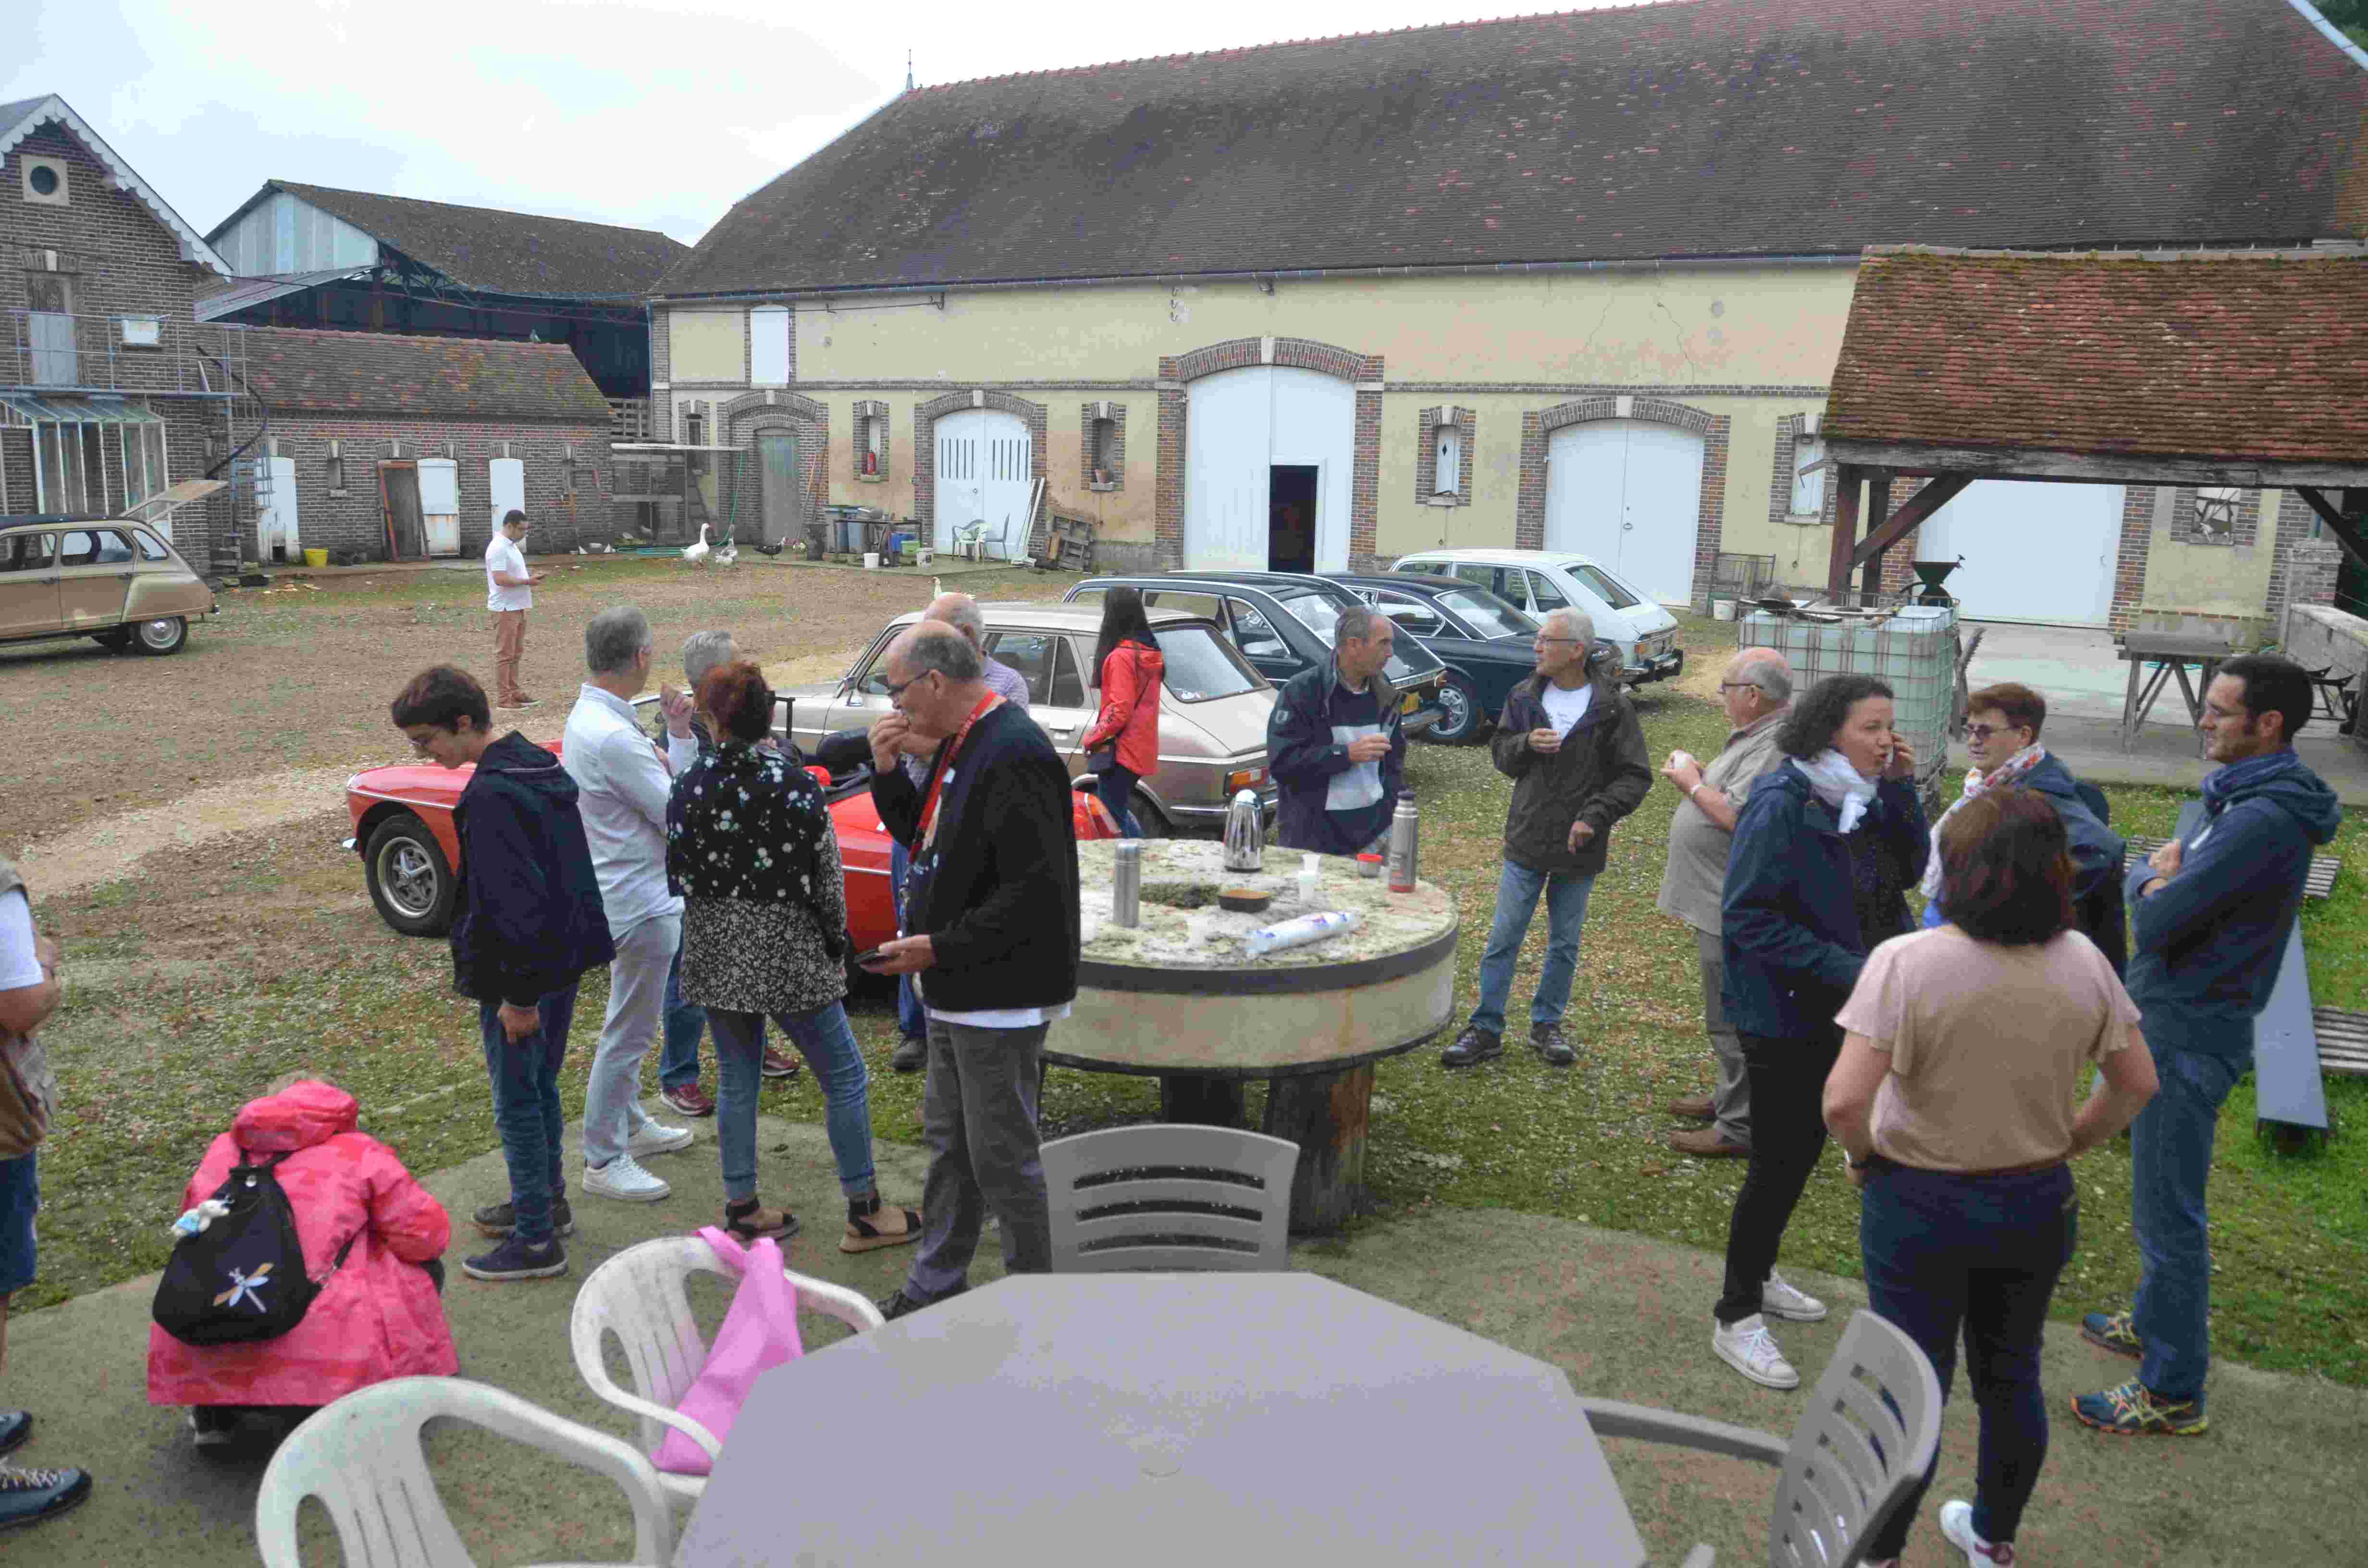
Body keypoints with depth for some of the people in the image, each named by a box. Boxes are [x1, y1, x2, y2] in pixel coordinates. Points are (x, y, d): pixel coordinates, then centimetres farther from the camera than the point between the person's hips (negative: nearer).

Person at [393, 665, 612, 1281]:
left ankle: (536, 1241, 11)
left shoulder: (490, 797, -23)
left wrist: (519, 994, -21)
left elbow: (516, 899, -26)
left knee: (517, 1101, 2)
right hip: (567, 956, 9)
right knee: (541, 1086, 23)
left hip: (521, 970, -9)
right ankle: (546, 1200, 38)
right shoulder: (542, 765, 7)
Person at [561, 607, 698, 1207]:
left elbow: (655, 789, 12)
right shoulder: (613, 738, -27)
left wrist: (678, 739, 1)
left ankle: (630, 1124, 39)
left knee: (631, 1025, 23)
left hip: (625, 895, 11)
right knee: (628, 1031, 0)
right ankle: (604, 1161, 11)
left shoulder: (588, 718, 6)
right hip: (638, 903, -11)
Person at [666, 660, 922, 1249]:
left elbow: (676, 873, 2)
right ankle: (864, 1212, 14)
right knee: (844, 1076, 8)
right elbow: (826, 875, -10)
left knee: (737, 1080, 16)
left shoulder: (689, 785, -5)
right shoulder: (796, 785, -15)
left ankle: (742, 1210, 24)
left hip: (713, 951, 4)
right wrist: (836, 941, 5)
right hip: (785, 952, -4)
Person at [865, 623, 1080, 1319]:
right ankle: (936, 1284, 35)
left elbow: (1036, 889, -26)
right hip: (957, 988, 10)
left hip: (1000, 994, -10)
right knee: (948, 1138, 20)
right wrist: (888, 770, 5)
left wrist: (941, 947, -22)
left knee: (1002, 1156, 1)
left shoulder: (1015, 755, -23)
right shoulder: (963, 744, 10)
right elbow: (925, 836, 21)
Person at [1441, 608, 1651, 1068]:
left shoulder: (1612, 707, -9)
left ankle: (1547, 1025, 29)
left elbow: (1635, 776, -7)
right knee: (1503, 940, 5)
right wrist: (1527, 744, -14)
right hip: (1527, 841, 2)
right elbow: (1500, 752, 8)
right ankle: (1486, 1030, 14)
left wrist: (1595, 815, -19)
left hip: (1579, 847, -1)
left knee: (1564, 944, 13)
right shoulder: (1525, 696, 0)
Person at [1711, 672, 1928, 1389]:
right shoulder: (1782, 804, -22)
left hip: (1832, 1008, 8)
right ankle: (1736, 1317, 15)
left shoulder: (1857, 797, 3)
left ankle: (1757, 1276, 39)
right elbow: (1747, 915, -24)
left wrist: (1901, 789, -7)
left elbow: (1910, 864, 6)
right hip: (1783, 1013, -8)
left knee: (1803, 1148, 20)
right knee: (1778, 1161, 0)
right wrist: (1844, 970, -26)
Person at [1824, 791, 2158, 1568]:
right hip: (2038, 1205, 4)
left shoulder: (1906, 961, -24)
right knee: (2011, 1377, 22)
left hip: (1919, 1205, -4)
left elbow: (1843, 1102, -27)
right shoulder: (2082, 961, -9)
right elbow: (2137, 1085, 1)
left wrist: (1864, 1155, -7)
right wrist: (2064, 1145, 12)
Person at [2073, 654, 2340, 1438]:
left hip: (2189, 1037, -10)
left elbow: (2156, 922, -25)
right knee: (2164, 1201, 24)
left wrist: (2154, 888, -4)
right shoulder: (2244, 796, 10)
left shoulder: (2263, 820, -24)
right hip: (2174, 1021, 10)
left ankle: (2173, 1391, 9)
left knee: (2168, 1212, -1)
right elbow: (2148, 876, 13)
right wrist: (2159, 879, -9)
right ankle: (2156, 1321, 41)